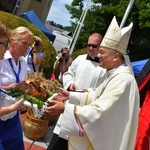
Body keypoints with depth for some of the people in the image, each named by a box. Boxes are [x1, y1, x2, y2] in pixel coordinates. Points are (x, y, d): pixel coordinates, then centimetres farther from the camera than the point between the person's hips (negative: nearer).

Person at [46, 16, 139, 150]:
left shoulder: (123, 79, -27)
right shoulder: (115, 74, 6)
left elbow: (99, 112, -31)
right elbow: (97, 97, 13)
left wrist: (65, 108, -27)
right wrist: (70, 95, 5)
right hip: (100, 135, 9)